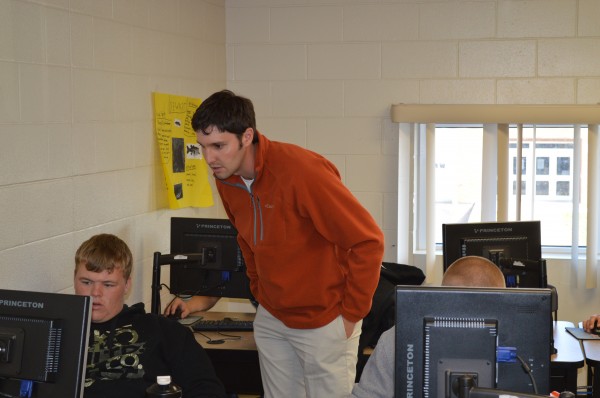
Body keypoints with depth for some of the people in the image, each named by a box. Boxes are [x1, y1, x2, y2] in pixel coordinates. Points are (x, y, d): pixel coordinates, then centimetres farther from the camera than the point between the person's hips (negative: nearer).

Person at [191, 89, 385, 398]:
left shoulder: (301, 170, -25)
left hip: (323, 323, -6)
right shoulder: (226, 179, -2)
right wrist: (259, 292, 12)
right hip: (271, 319, 7)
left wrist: (352, 314, -16)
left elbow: (368, 242, -21)